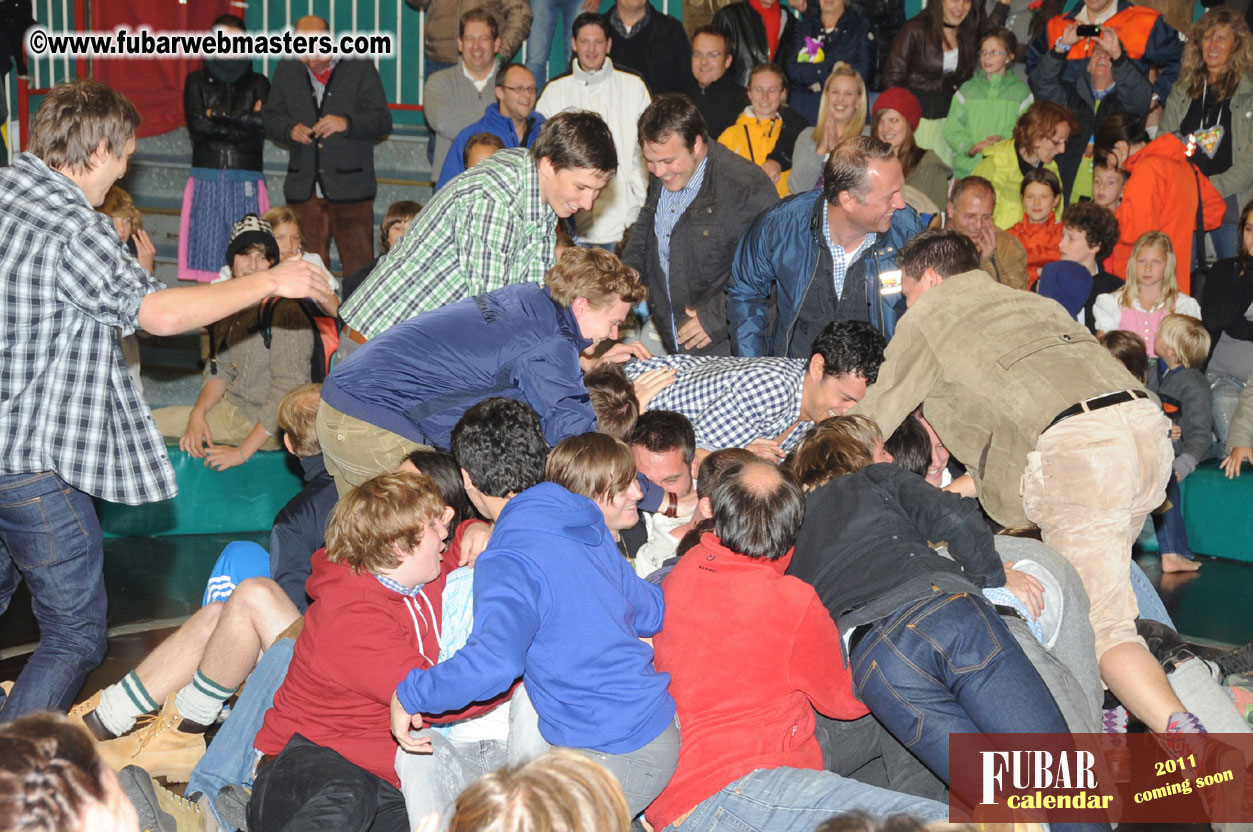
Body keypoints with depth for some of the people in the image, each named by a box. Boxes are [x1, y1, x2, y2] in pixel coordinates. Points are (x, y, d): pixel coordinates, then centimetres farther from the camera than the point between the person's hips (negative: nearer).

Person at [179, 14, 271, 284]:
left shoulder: (257, 83, 13)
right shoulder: (197, 81, 13)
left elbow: (263, 124, -5)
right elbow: (197, 123, -4)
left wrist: (218, 116, -4)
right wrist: (244, 121, -3)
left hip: (247, 180, 0)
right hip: (207, 179, 0)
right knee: (207, 250, -3)